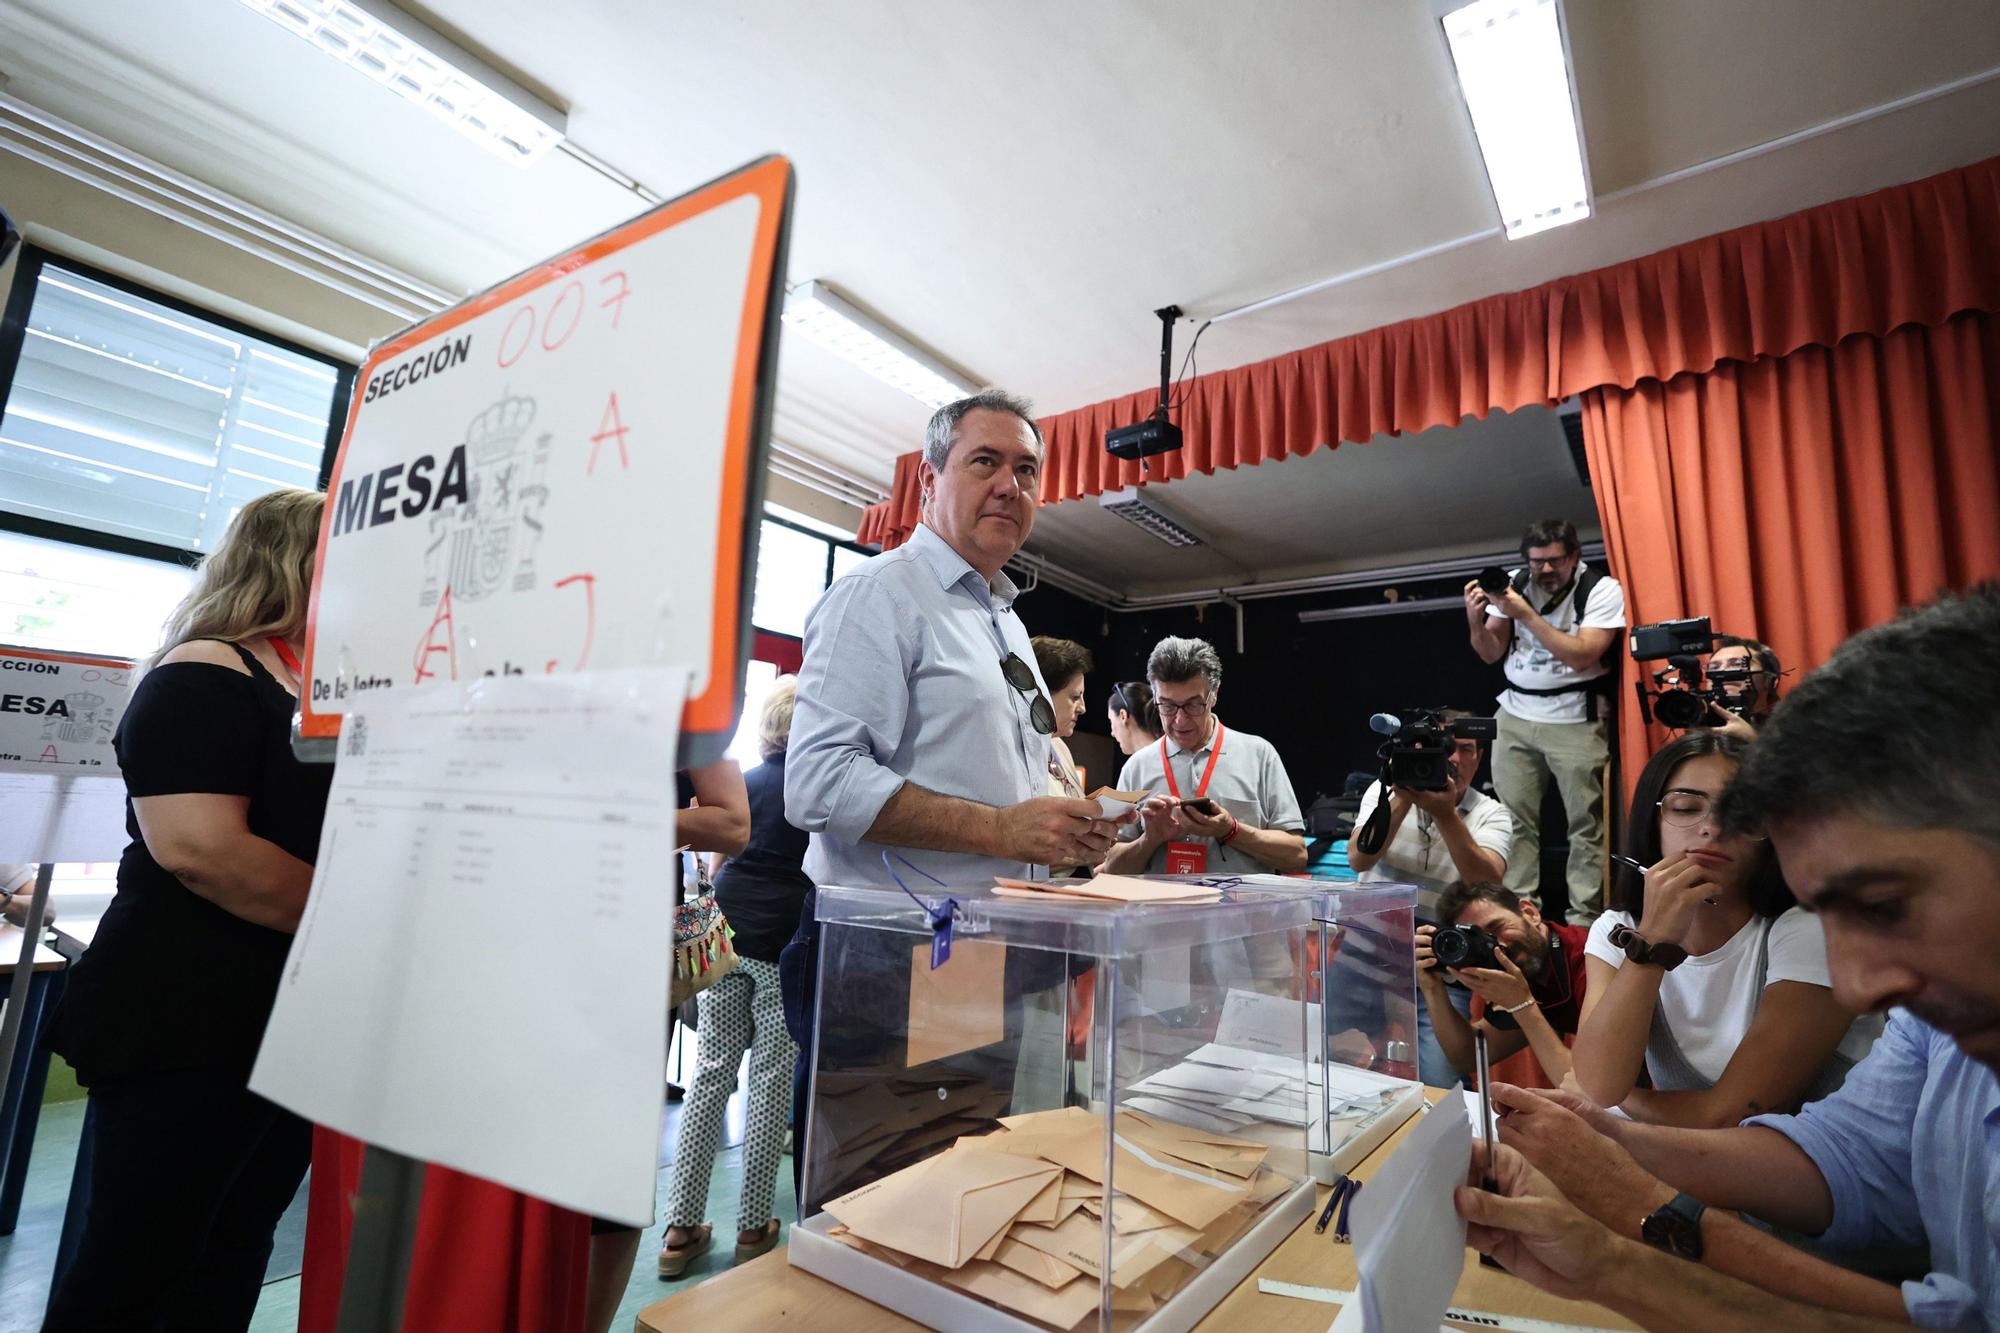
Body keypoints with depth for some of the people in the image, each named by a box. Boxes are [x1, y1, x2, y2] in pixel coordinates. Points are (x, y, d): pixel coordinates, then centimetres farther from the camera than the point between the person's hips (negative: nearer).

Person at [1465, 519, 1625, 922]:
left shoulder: (1601, 589, -7)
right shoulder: (1513, 584, 3)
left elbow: (1581, 655, -19)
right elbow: (1490, 654, 5)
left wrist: (1525, 614, -23)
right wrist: (1475, 620, -14)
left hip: (1575, 720, -3)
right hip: (1515, 715, 3)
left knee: (1585, 823, -1)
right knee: (1513, 818, 1)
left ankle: (1585, 916, 7)